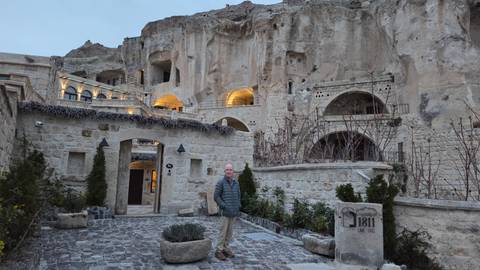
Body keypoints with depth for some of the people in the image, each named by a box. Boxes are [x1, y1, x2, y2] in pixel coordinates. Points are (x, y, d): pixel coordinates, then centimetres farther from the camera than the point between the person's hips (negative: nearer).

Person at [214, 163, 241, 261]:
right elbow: (216, 196, -8)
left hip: (234, 212, 5)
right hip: (225, 211, -5)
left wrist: (238, 207, 6)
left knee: (230, 231, 11)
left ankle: (225, 248, 23)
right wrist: (224, 206, -14)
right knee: (223, 230, -3)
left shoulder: (236, 183, 10)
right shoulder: (221, 182, -7)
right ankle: (219, 251, 6)